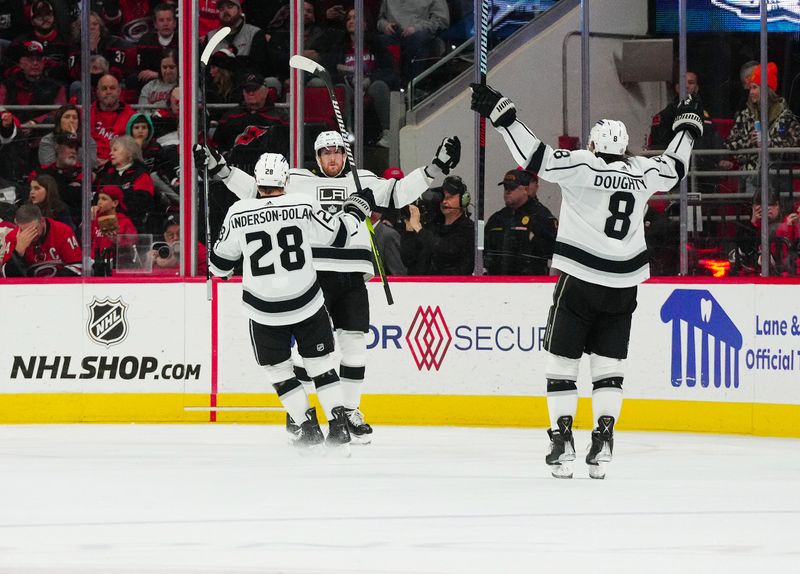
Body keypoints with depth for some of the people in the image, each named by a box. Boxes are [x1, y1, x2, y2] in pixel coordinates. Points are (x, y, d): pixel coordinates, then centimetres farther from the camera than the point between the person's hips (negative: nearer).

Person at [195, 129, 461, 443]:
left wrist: (435, 168, -3)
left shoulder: (364, 181, 11)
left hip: (353, 278, 2)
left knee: (354, 343, 2)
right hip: (314, 273, -2)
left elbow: (399, 193, 6)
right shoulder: (298, 181, 5)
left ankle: (351, 411, 13)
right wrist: (221, 170, -6)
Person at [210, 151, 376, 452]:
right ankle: (338, 427, 6)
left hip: (263, 311, -1)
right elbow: (335, 235, 3)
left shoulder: (238, 214, -9)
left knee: (277, 369, 15)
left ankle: (308, 427, 9)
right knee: (320, 362, 12)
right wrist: (356, 210, 20)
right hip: (307, 303, 1)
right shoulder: (302, 207, -10)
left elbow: (221, 263, 2)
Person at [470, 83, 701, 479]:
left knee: (562, 360, 4)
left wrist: (501, 114, -8)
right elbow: (675, 166, 23)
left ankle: (561, 440, -4)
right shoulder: (642, 173, 4)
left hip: (580, 281, -4)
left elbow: (534, 156, -13)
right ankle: (603, 441, -2)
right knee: (609, 363, 9)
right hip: (623, 286, 4)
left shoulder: (580, 165, -8)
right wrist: (687, 124, 39)